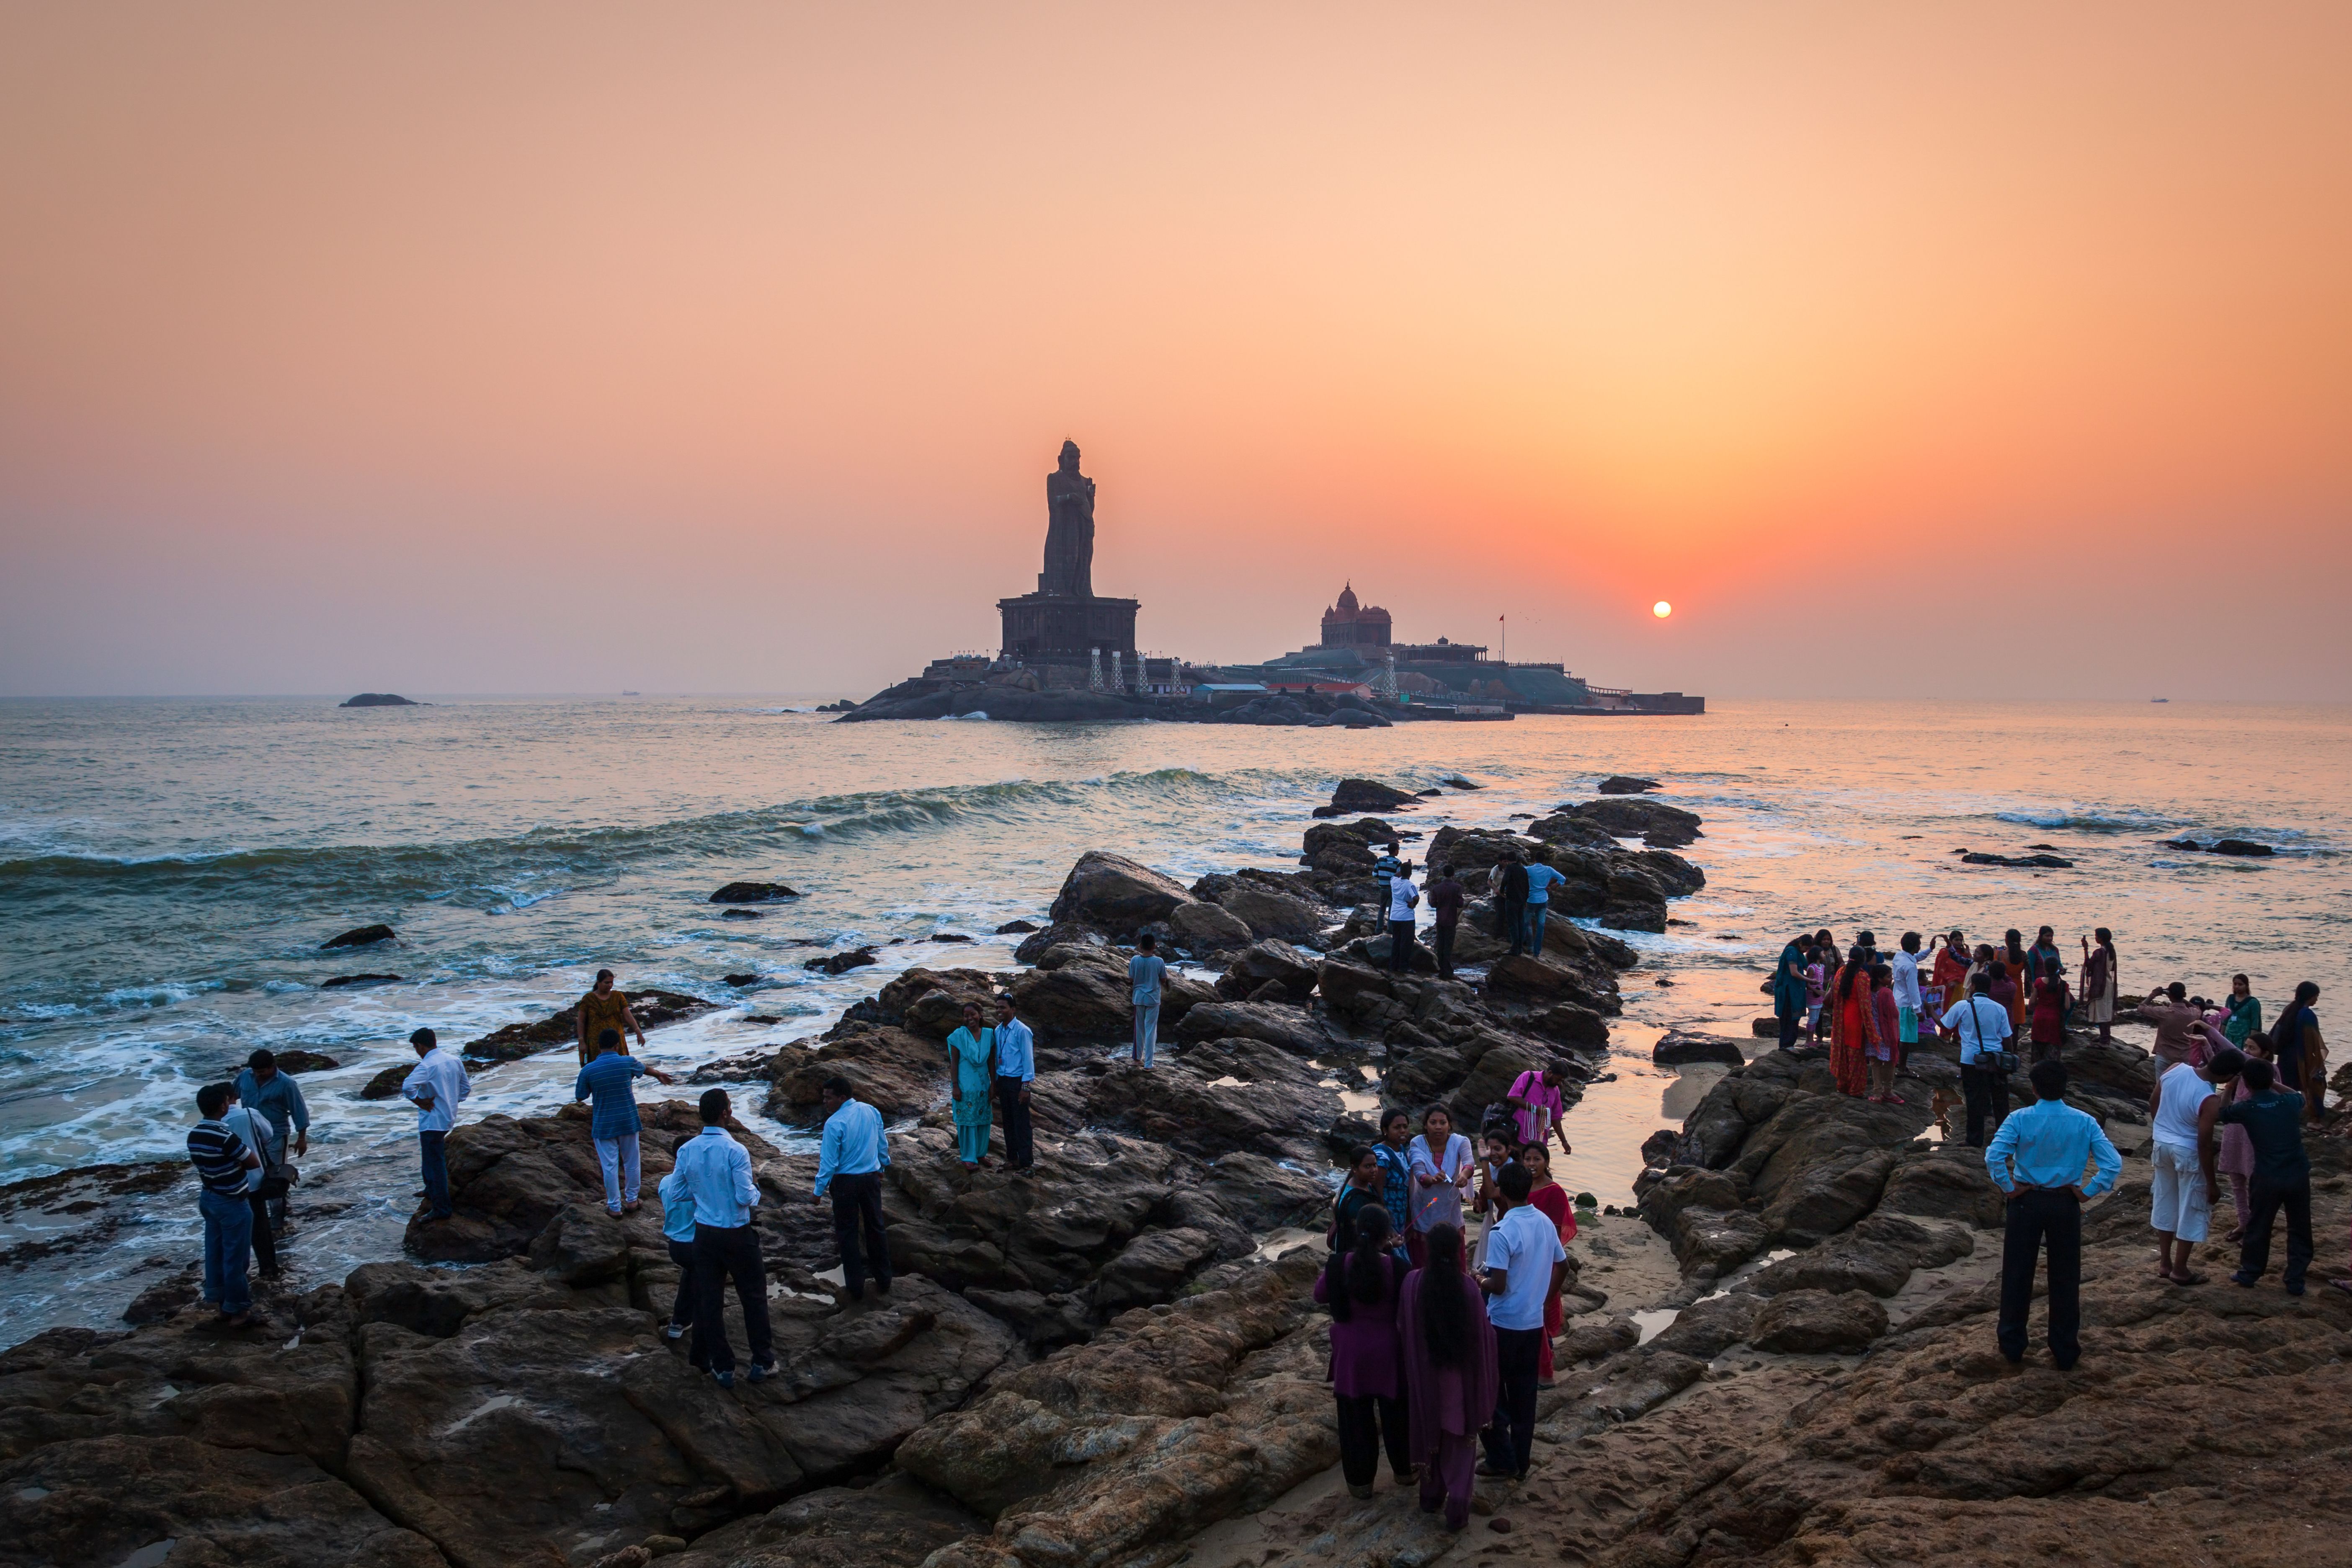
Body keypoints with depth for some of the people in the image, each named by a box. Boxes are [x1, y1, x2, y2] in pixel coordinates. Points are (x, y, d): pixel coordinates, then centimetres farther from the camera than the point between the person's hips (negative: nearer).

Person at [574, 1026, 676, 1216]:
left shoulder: (587, 1071, -13)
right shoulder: (628, 1063, -9)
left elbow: (580, 1098, -1)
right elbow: (646, 1069, 14)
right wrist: (660, 1075, 37)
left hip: (603, 1126, -1)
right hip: (629, 1122, 1)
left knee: (610, 1166, 8)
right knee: (631, 1163, 17)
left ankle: (614, 1206, 16)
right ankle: (631, 1200, 28)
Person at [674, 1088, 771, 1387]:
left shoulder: (686, 1151, -5)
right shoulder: (735, 1151, -21)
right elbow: (746, 1198, -20)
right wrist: (755, 1189, 1)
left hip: (704, 1234, 4)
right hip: (737, 1236, -4)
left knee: (710, 1300, 12)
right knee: (754, 1296, 12)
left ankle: (723, 1368, 20)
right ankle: (761, 1362, 20)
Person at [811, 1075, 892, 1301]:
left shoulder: (834, 1124, -21)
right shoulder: (872, 1112, -3)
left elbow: (829, 1162, -17)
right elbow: (883, 1144, 9)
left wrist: (819, 1190, -5)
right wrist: (882, 1166, 25)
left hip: (845, 1182, -5)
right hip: (872, 1178, 5)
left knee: (848, 1233, 8)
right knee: (875, 1227, 18)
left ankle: (856, 1289, 14)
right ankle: (883, 1282, 27)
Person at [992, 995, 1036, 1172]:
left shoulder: (1022, 1031, -15)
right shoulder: (998, 1031, 6)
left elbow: (1028, 1059, -14)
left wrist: (1025, 1087, -16)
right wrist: (996, 1083, 14)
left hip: (1018, 1081, -7)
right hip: (1003, 1080, 7)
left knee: (1021, 1123, -2)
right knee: (1008, 1121, 15)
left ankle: (1026, 1162, 7)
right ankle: (1012, 1156, 27)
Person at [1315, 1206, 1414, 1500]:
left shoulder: (1338, 1264, -15)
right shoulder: (1396, 1266, -19)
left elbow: (1320, 1295, 2)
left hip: (1351, 1351, 0)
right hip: (1388, 1351, 0)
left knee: (1356, 1415, 13)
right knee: (1395, 1412, 20)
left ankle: (1360, 1481, 24)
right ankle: (1404, 1470, 38)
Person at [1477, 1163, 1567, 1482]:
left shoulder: (1501, 1232, -21)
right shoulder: (1546, 1223, 0)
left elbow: (1498, 1286, -23)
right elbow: (1562, 1268, 12)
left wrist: (1481, 1281, -3)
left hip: (1503, 1323, -6)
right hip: (1534, 1322, 6)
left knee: (1492, 1391, 9)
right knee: (1524, 1395, 14)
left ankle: (1502, 1460, 13)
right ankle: (1521, 1463, 22)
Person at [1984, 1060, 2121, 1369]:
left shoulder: (2020, 1120, -13)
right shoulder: (2085, 1122, -7)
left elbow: (1994, 1157, -24)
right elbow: (2113, 1163, -13)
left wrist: (2009, 1188, -10)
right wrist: (2088, 1192, -4)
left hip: (2027, 1202, -1)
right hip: (2066, 1205, 1)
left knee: (2017, 1275, 12)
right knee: (2065, 1279, 13)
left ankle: (2013, 1346, 22)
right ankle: (2066, 1352, 22)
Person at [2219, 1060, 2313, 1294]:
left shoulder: (2246, 1109, -8)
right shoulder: (2290, 1102, -1)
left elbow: (2222, 1112, 11)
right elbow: (2300, 1096, 24)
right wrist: (2276, 1086, 20)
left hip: (2268, 1178, -2)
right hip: (2298, 1176, 2)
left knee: (2258, 1227, 15)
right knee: (2299, 1229, 14)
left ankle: (2249, 1273, 26)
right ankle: (2295, 1280, 19)